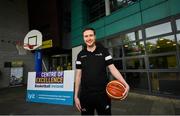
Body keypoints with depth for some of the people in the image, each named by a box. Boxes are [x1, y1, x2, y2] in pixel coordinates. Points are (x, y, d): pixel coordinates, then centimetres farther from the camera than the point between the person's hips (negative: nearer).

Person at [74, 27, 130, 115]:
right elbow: (78, 75, 4)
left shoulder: (103, 51, 1)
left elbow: (112, 69, -2)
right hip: (85, 95, 2)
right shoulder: (80, 55, 3)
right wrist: (76, 96, 3)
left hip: (103, 94, -1)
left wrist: (125, 84, -17)